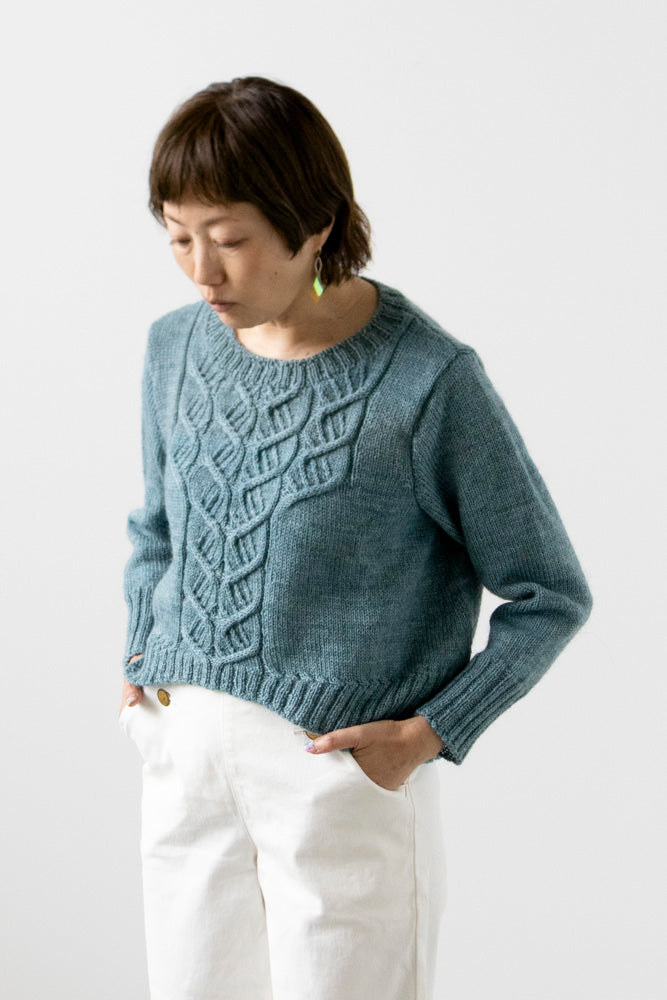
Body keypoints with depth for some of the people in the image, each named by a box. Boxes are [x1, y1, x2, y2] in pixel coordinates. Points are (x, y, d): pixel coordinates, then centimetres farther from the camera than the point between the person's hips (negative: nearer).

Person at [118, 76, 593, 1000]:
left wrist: (428, 735, -12)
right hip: (184, 750, 5)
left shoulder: (430, 380, -16)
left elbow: (552, 596, -7)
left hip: (343, 769, -5)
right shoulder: (176, 347, 1)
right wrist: (141, 655, 6)